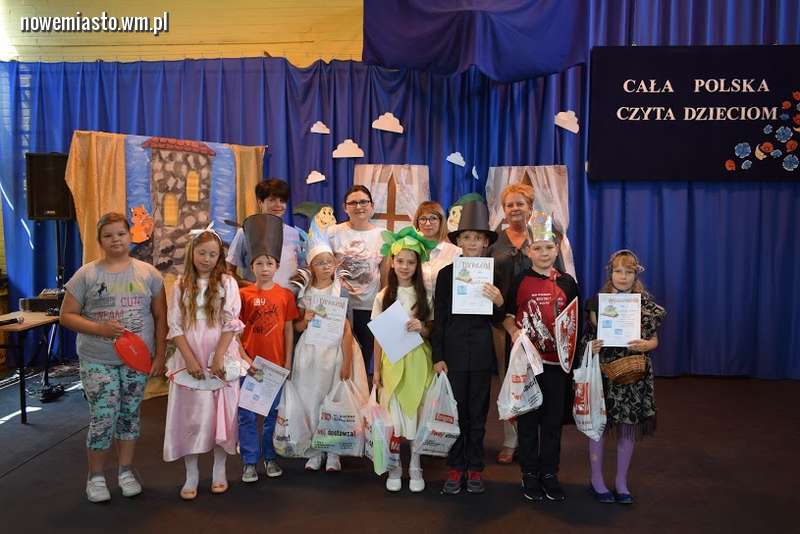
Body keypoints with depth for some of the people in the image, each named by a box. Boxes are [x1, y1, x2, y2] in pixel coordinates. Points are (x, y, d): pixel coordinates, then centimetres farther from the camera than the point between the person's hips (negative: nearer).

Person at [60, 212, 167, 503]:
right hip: (98, 361, -2)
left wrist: (160, 355, 0)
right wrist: (99, 329, -18)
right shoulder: (86, 274, -3)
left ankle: (126, 471, 28)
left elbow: (160, 317, 4)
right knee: (103, 418, -2)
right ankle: (95, 476, 18)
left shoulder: (148, 273, 2)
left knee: (129, 415, 12)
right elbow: (67, 315, -2)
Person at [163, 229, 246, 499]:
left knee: (221, 413, 6)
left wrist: (218, 358, -13)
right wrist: (190, 359, -10)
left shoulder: (227, 283, 0)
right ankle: (191, 475, 16)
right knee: (190, 415, 4)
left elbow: (231, 324, -6)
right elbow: (175, 327, 0)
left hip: (221, 359, -1)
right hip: (190, 360, 1)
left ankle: (219, 471, 21)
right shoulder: (181, 285, 4)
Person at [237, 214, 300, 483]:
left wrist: (288, 362, 1)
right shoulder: (243, 294, -3)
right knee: (247, 414, 5)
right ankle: (249, 461, 17)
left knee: (273, 413, 12)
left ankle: (270, 456, 28)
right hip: (249, 363, -1)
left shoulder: (286, 295, 1)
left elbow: (288, 330, 4)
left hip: (276, 363, 1)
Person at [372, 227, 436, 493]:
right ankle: (395, 467, 21)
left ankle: (415, 467, 20)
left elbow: (432, 333, 4)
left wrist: (422, 328, -18)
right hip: (392, 360, 0)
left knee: (415, 412, 5)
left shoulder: (425, 296, 0)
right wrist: (377, 369, 2)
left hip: (417, 360, 0)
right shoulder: (383, 296, 1)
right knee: (394, 414, 5)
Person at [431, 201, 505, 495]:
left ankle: (474, 468, 22)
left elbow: (497, 321, 5)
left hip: (481, 352, 1)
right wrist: (437, 357, -3)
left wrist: (499, 302, -16)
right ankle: (455, 468, 19)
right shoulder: (446, 274, -1)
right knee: (454, 411, 6)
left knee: (477, 412, 10)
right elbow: (439, 318, 0)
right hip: (453, 350, -1)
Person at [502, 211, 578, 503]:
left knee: (554, 419, 9)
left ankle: (549, 473, 22)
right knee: (528, 418, 6)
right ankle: (530, 473, 19)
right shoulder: (519, 281, 0)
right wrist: (514, 331, -15)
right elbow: (507, 315, 3)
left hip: (557, 359, 2)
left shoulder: (567, 282, 6)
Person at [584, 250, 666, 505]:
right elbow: (589, 336, 4)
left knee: (628, 428, 7)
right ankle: (596, 479, 19)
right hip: (603, 372, -2)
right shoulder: (598, 301, -1)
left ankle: (621, 481, 23)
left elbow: (654, 339, 9)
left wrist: (645, 345, -12)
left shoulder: (646, 304, 4)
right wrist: (592, 347, -17)